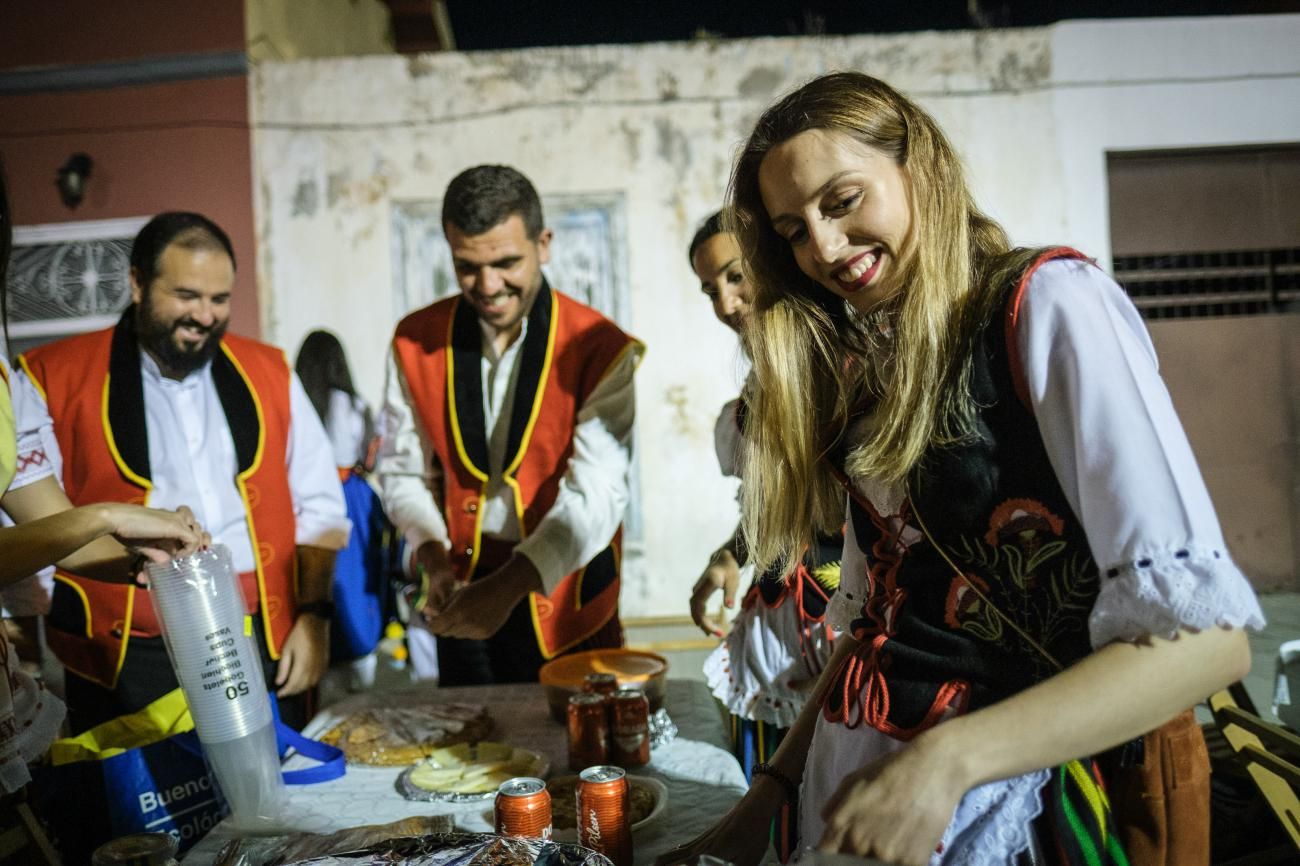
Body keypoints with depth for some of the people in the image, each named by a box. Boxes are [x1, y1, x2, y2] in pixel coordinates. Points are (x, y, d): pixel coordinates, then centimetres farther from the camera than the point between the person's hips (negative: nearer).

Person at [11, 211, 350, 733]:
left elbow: (318, 506, 11)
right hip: (127, 661, -2)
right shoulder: (53, 380, 0)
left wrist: (314, 616, 3)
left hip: (263, 648, 3)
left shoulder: (269, 374, 9)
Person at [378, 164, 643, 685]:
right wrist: (434, 558, -14)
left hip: (565, 602, -2)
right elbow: (403, 470, 4)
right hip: (462, 598, 3)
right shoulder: (415, 343, -2)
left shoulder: (600, 349, -13)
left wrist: (510, 585, -31)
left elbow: (596, 493, -21)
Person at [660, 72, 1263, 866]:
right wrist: (773, 790, 3)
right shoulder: (859, 366, 8)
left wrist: (950, 759, -26)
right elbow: (874, 616, 8)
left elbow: (1203, 632, -19)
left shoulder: (1052, 305, -12)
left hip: (1030, 794, -6)